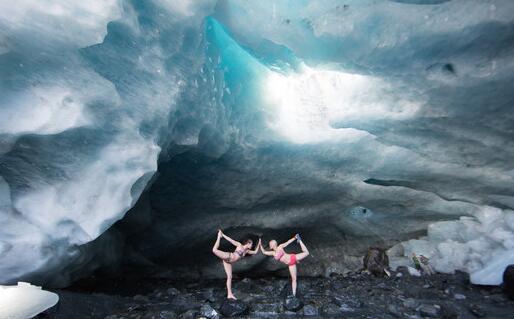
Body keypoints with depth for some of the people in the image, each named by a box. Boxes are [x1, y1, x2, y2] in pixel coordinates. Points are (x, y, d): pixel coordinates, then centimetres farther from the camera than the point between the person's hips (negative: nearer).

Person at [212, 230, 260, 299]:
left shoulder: (247, 251, 17)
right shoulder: (239, 245, -2)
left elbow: (255, 252, 25)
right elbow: (230, 240, -4)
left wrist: (258, 244, 22)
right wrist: (223, 235, -7)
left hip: (229, 262, 7)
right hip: (228, 256, -7)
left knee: (229, 277, 3)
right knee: (214, 250, -28)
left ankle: (229, 294, 7)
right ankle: (219, 236, -7)